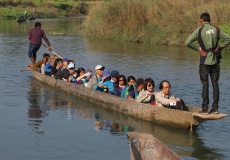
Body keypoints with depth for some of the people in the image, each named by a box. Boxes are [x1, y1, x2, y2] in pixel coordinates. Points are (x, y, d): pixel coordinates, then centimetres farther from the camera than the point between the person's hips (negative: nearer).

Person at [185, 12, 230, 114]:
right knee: (215, 84, 7)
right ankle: (215, 108, 7)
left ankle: (205, 108, 2)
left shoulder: (199, 31, -6)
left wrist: (198, 48, -3)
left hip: (204, 61, -2)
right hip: (215, 61, 3)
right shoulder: (216, 30, 2)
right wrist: (219, 48, 3)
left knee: (205, 84, 2)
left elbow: (188, 42, -13)